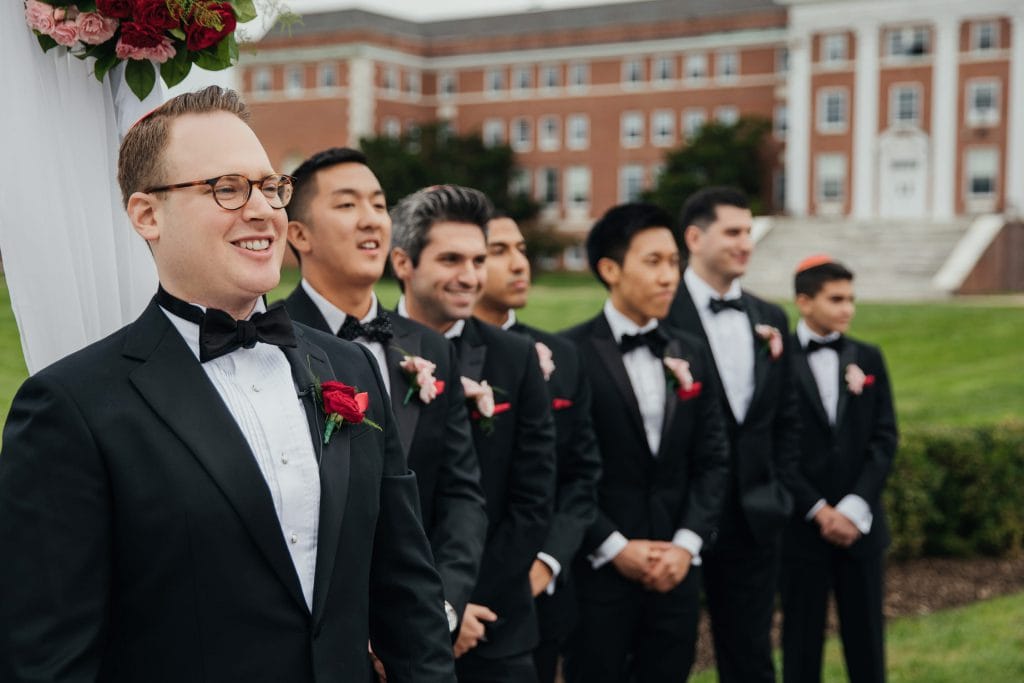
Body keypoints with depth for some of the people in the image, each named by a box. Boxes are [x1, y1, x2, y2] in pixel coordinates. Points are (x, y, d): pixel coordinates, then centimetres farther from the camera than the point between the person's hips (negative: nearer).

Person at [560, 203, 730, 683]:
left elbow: (711, 460, 9)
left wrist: (687, 544, -3)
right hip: (599, 568, -4)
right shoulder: (569, 354, -8)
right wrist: (614, 547, -11)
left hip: (676, 567, 5)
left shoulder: (692, 354, 10)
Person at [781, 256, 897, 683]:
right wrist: (819, 511, -11)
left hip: (860, 523, 3)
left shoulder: (869, 358, 8)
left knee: (866, 636, 8)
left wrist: (854, 508, -8)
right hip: (802, 525, -3)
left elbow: (884, 439, 3)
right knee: (802, 639, 5)